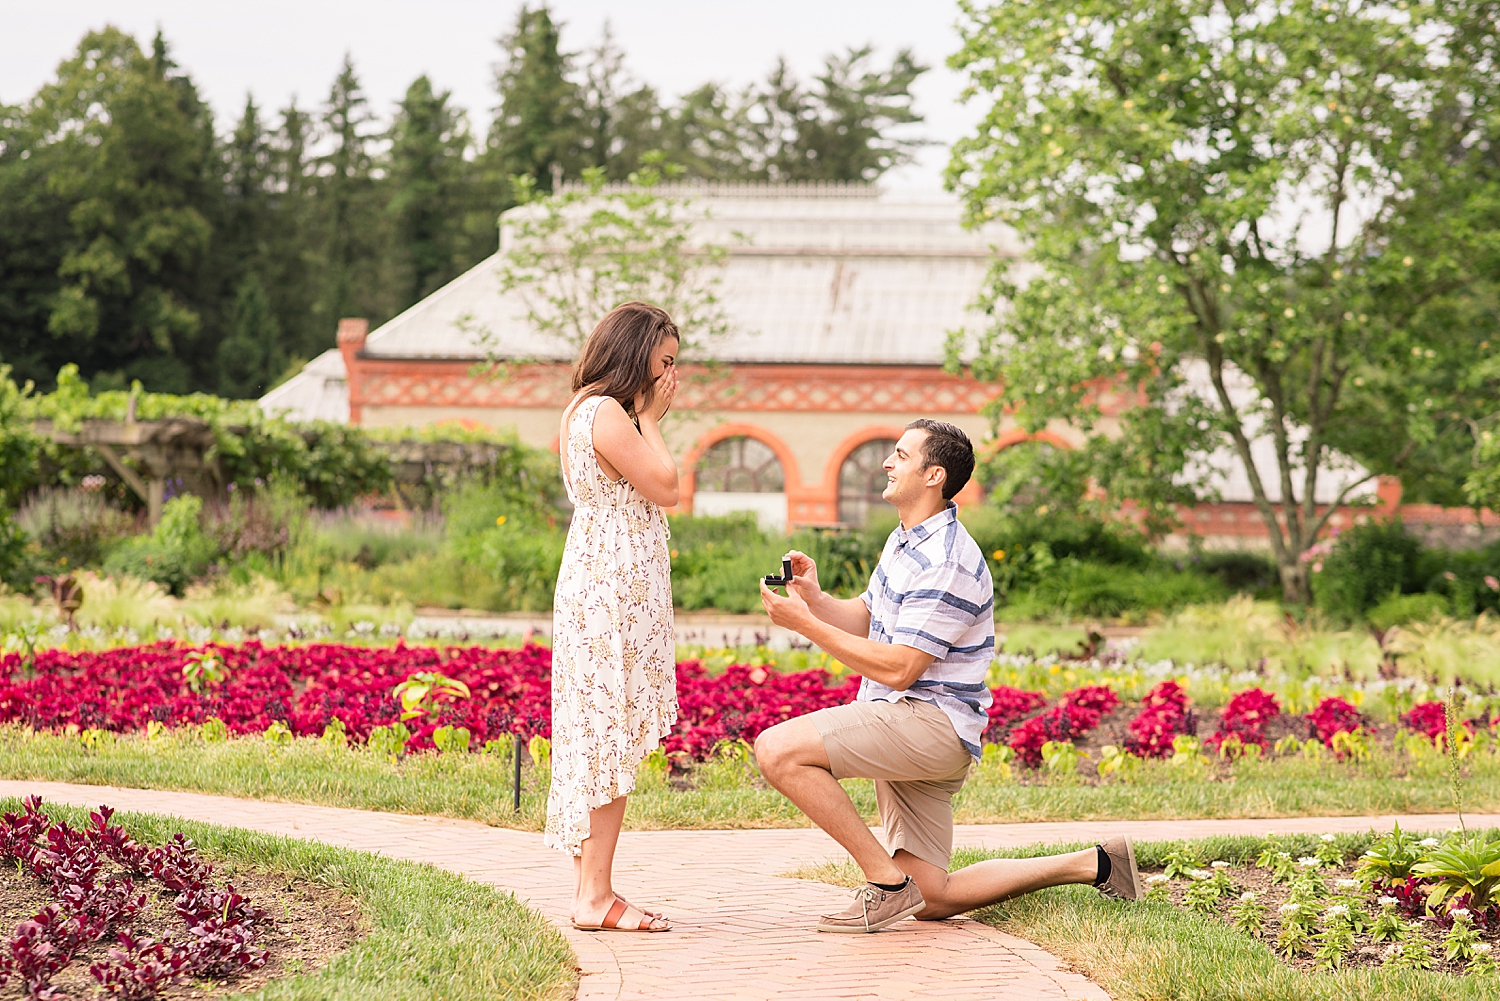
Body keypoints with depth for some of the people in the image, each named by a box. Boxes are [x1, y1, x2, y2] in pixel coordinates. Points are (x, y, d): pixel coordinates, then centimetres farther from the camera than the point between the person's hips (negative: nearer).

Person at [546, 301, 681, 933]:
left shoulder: (585, 410, 18)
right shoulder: (606, 413, -14)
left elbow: (654, 489, 19)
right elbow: (665, 487, -11)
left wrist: (649, 418, 14)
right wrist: (650, 419, -3)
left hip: (604, 588, 11)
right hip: (614, 590, -11)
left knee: (603, 736, 10)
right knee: (612, 737, -9)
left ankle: (592, 891, 13)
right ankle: (596, 898, -8)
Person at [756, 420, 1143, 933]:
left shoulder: (945, 563, -18)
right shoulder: (905, 542, 15)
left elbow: (898, 670, -21)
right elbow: (864, 618, 21)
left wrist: (804, 623, -20)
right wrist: (814, 599, 0)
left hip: (929, 721, -10)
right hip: (907, 732, 10)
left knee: (777, 749, -24)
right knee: (931, 902, 9)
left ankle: (887, 881, -18)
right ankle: (1093, 864, 17)